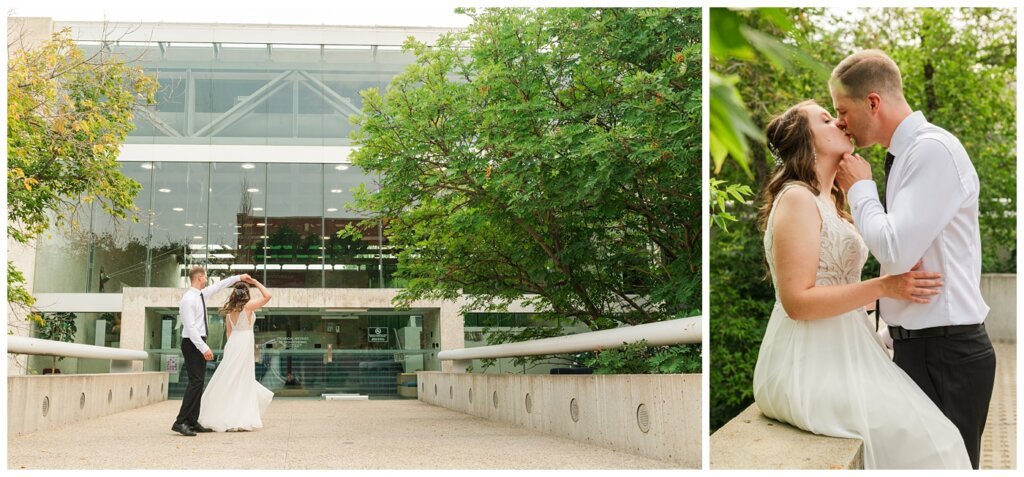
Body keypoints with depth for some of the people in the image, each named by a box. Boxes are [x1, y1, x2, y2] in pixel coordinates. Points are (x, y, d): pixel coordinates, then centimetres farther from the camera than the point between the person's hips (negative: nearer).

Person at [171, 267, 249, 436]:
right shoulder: (188, 299, -18)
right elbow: (190, 327, -22)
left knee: (199, 382, 8)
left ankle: (193, 422, 10)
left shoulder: (201, 295, 9)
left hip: (199, 343, 10)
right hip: (192, 344, -10)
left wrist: (238, 277, 28)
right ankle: (180, 422, -18)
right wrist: (204, 348, -24)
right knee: (195, 382, -16)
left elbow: (219, 286, 26)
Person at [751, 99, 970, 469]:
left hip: (840, 352, 9)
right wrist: (885, 287, -22)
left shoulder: (829, 202, 17)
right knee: (923, 437, -16)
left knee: (926, 424, -1)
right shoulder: (797, 198, -12)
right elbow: (797, 301, -18)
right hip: (810, 365, -9)